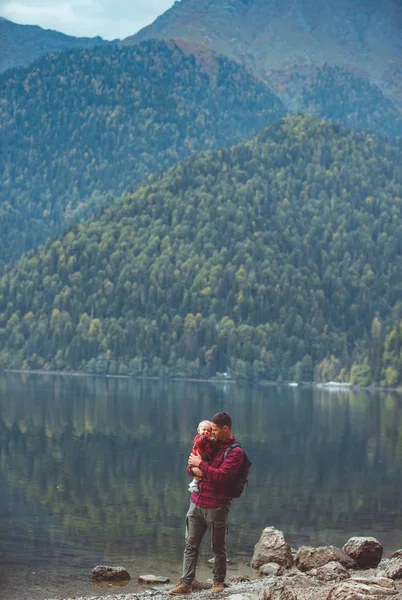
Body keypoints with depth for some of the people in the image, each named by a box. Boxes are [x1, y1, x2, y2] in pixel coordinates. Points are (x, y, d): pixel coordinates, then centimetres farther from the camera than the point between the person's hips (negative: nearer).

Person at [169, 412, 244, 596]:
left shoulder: (235, 452, -8)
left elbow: (221, 476, -21)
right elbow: (190, 468, 16)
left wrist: (201, 464, -15)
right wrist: (195, 470, -7)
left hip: (216, 506, -6)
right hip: (196, 502, 6)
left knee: (218, 547, 8)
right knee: (191, 545, 3)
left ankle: (218, 581, 22)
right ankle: (186, 583, 3)